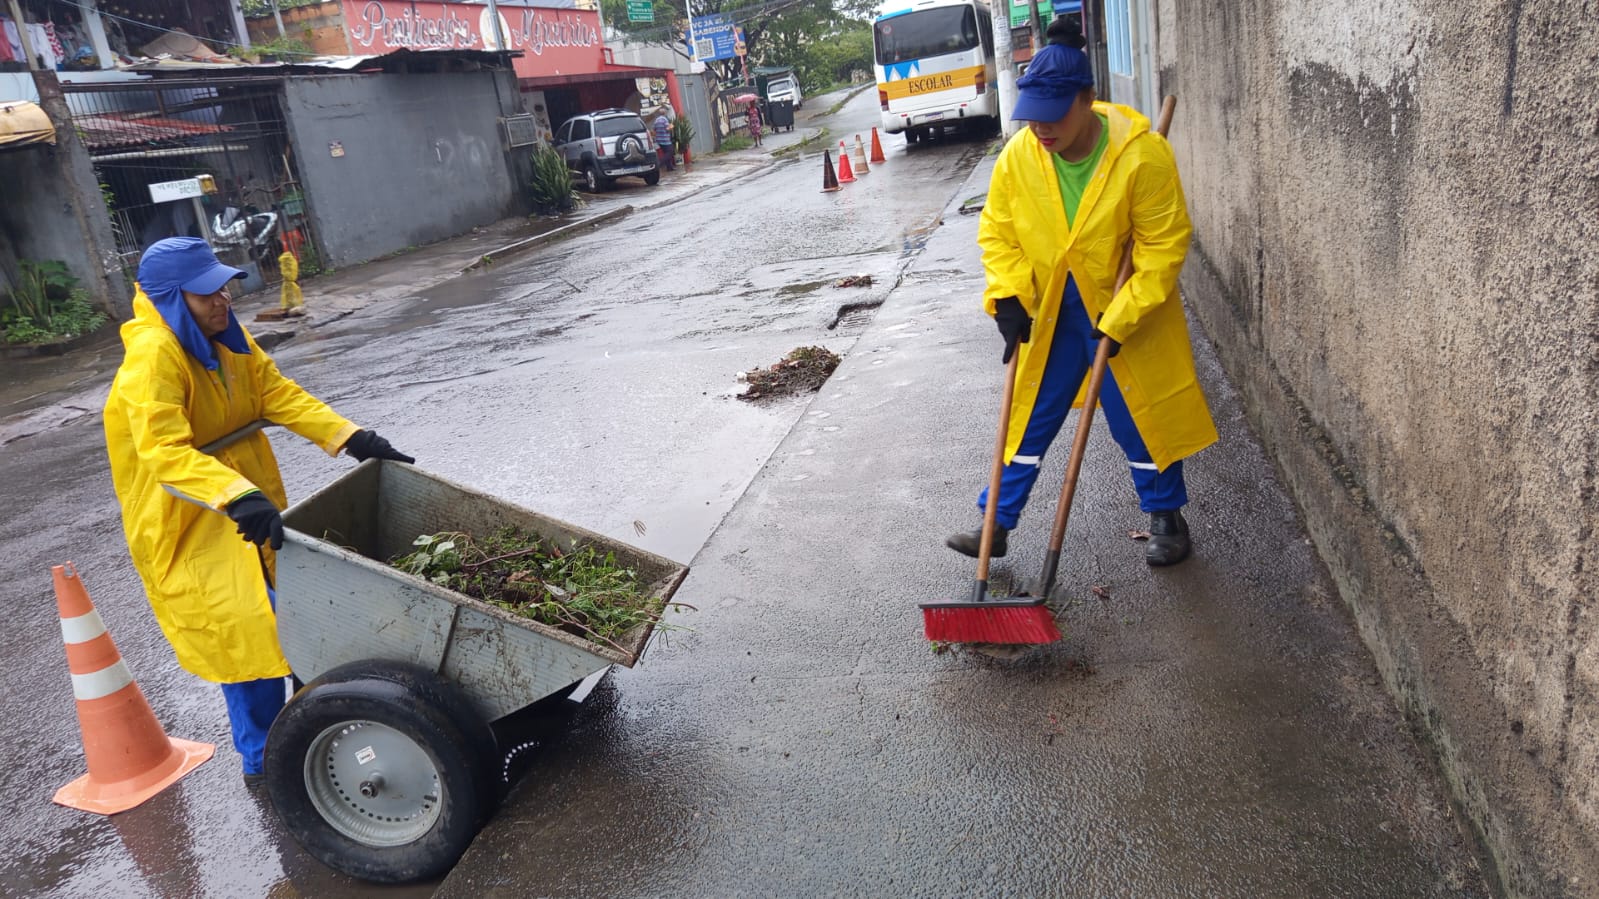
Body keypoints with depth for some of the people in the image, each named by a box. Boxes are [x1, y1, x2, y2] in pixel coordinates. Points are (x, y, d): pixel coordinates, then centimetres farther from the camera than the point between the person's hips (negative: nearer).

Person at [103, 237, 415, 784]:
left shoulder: (225, 338, 1)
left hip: (251, 503, 8)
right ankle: (264, 763, 15)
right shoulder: (151, 357, -24)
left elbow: (281, 396, -2)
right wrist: (236, 497, -48)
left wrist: (353, 439, -12)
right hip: (190, 524, -8)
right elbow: (163, 452, -35)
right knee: (248, 637, -3)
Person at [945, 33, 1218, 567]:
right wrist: (1008, 296, -15)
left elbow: (1165, 247, -18)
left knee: (1141, 419, 7)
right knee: (1029, 418, 9)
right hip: (1048, 313, 3)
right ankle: (996, 522, 20)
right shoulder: (1018, 156, -13)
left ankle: (1167, 519, 29)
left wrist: (1119, 318, -22)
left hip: (1129, 312, -3)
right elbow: (998, 232, -1)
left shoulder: (1141, 153, -23)